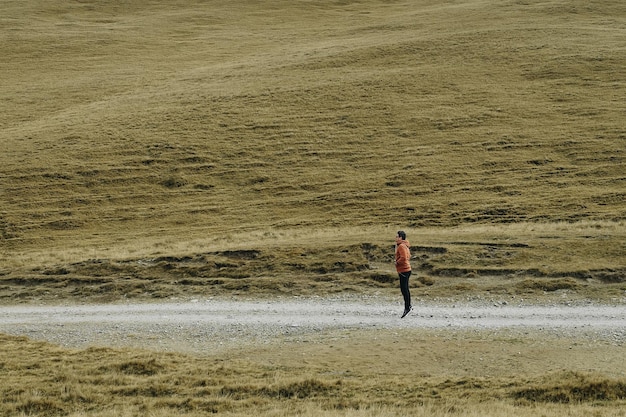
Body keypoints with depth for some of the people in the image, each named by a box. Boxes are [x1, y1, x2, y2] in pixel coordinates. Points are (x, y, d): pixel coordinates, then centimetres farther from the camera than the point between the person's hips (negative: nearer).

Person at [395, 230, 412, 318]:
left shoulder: (401, 246, -15)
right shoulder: (405, 246, 16)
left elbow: (403, 258, -27)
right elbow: (408, 256, 27)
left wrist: (397, 262, -12)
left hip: (404, 270, -11)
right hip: (406, 269, 11)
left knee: (404, 289, -10)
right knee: (405, 289, 15)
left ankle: (407, 307, -11)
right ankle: (408, 306, 21)